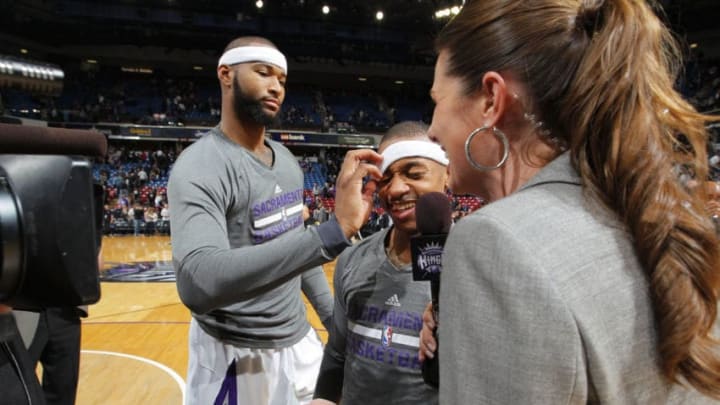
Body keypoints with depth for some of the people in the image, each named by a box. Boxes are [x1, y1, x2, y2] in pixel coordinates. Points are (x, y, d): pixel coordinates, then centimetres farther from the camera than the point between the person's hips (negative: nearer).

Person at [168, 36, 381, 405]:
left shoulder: (287, 160, 3)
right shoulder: (199, 167, -21)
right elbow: (197, 283, -38)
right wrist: (334, 232, -44)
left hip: (300, 341, 7)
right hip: (237, 357, -6)